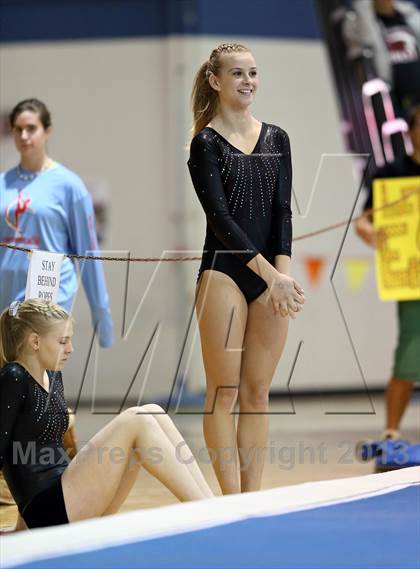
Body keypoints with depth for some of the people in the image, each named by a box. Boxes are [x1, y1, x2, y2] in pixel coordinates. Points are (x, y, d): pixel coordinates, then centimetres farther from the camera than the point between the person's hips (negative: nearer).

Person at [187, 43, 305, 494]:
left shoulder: (277, 139, 12)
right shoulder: (206, 143, -2)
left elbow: (282, 210, 7)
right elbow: (219, 216, -10)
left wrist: (282, 272, -8)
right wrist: (271, 275, -16)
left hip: (271, 280, 4)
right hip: (223, 272, -4)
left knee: (257, 393, 6)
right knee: (224, 393, -5)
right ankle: (231, 500, -4)